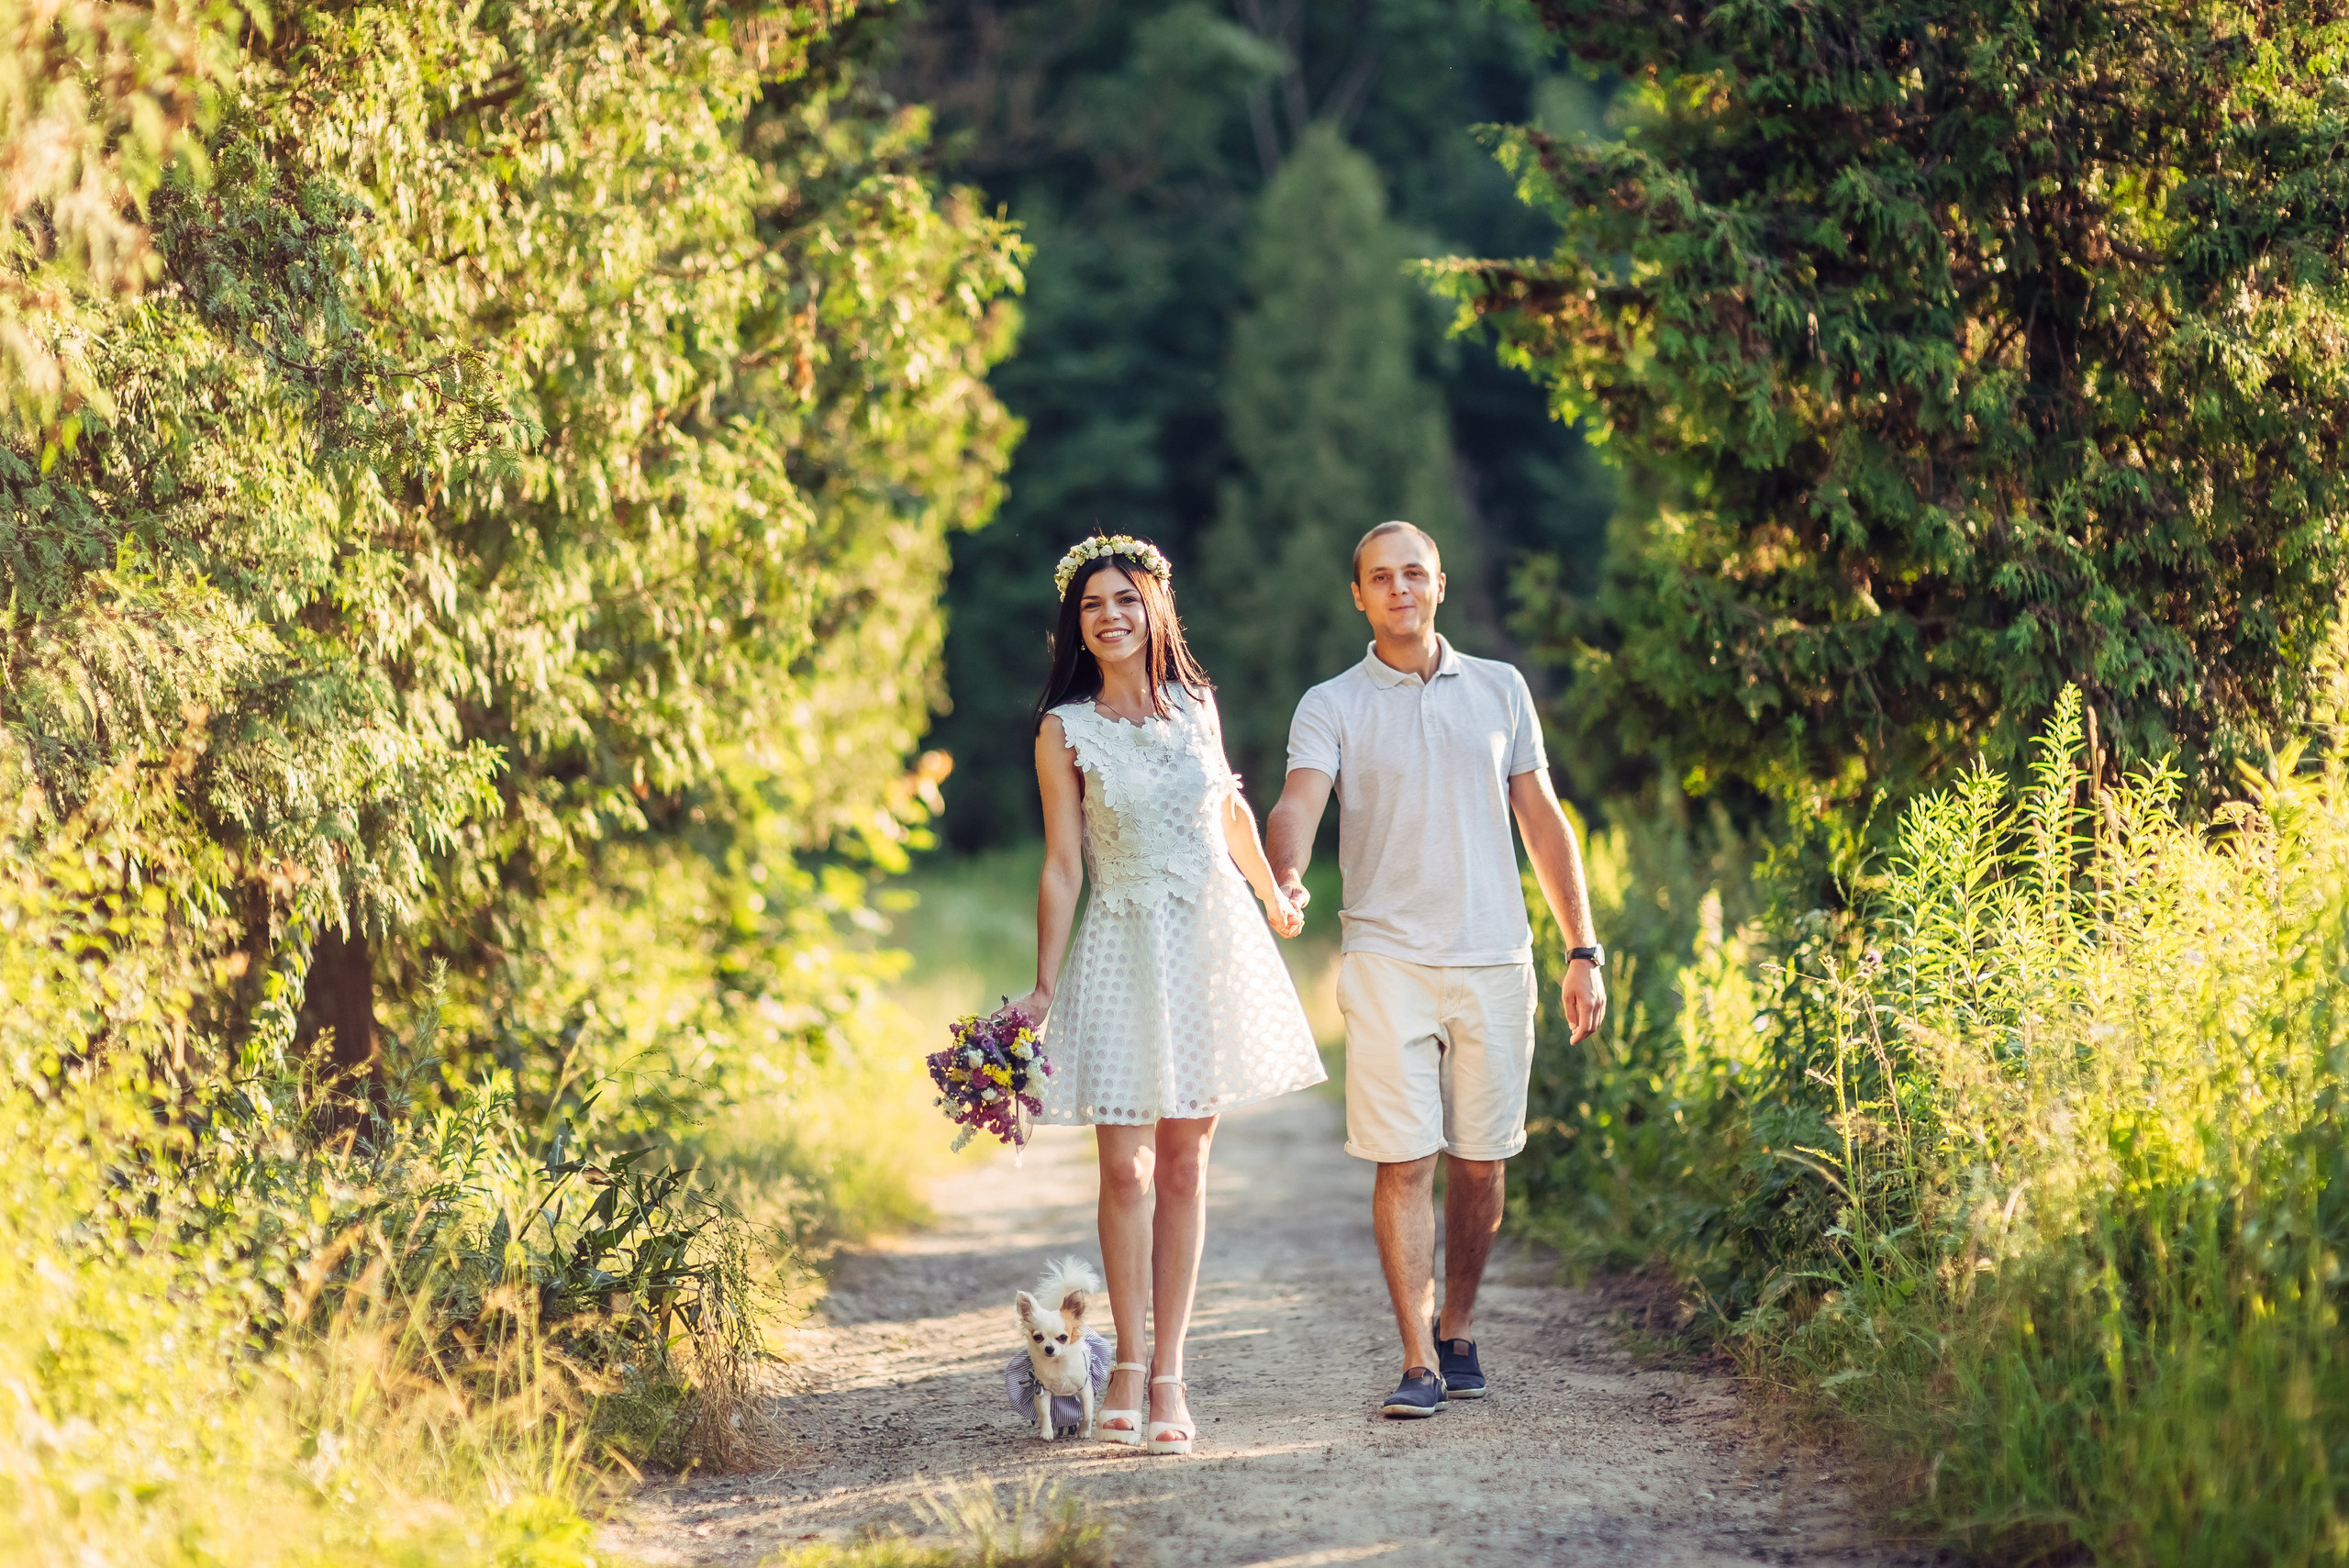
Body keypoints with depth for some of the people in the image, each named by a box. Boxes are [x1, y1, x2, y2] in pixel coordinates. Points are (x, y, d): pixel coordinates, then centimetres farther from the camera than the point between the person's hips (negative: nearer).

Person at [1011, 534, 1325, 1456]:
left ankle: (1168, 1372, 5)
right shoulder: (1065, 730, -2)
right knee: (1125, 1167, -6)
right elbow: (1062, 868, -2)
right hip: (1124, 954, -3)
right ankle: (1128, 1364, 8)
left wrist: (1274, 897, 34)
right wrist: (1043, 987, -6)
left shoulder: (1195, 704, 7)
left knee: (1184, 1166, 3)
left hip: (1214, 943, 3)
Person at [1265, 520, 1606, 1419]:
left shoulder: (1500, 689, 12)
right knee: (1403, 1161, -8)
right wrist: (1284, 880, -35)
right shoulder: (1331, 706, 4)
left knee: (1481, 1161, 5)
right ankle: (1419, 1362, -5)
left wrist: (1582, 951, 9)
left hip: (1494, 958, 2)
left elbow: (1543, 820, 14)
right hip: (1387, 960, -2)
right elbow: (1297, 805, -13)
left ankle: (1459, 1333, 23)